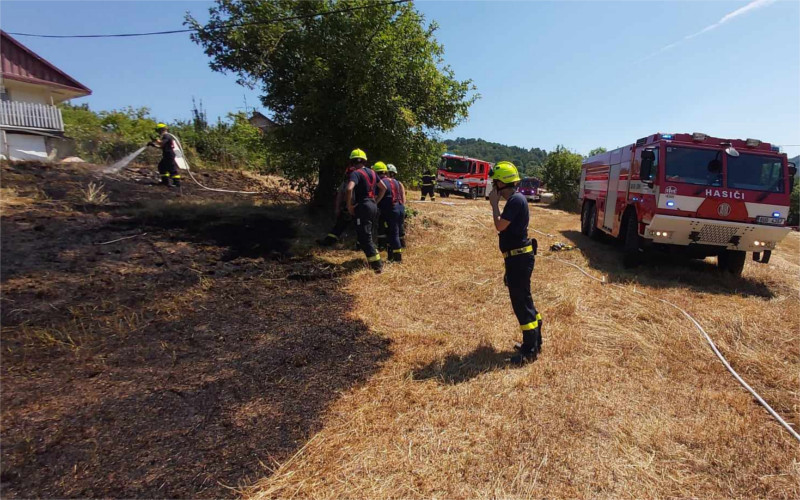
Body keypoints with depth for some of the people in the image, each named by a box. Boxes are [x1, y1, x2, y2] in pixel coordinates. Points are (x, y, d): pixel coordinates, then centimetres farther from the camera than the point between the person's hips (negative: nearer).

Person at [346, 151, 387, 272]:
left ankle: (377, 265, -6)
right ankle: (375, 261, 24)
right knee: (367, 235, 20)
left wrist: (349, 205, -17)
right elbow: (383, 188, 22)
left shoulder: (356, 173, -11)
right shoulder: (372, 172, 13)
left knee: (364, 238, -4)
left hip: (362, 207, -8)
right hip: (373, 206, 8)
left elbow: (349, 189, -29)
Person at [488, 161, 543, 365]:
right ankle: (534, 342, 32)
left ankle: (530, 350, 9)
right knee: (524, 300, 18)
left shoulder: (516, 200, -18)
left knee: (521, 302, -2)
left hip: (519, 258, -11)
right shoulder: (515, 199, 14)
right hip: (518, 257, 11)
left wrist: (494, 204, -12)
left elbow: (500, 226, -20)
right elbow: (506, 226, 17)